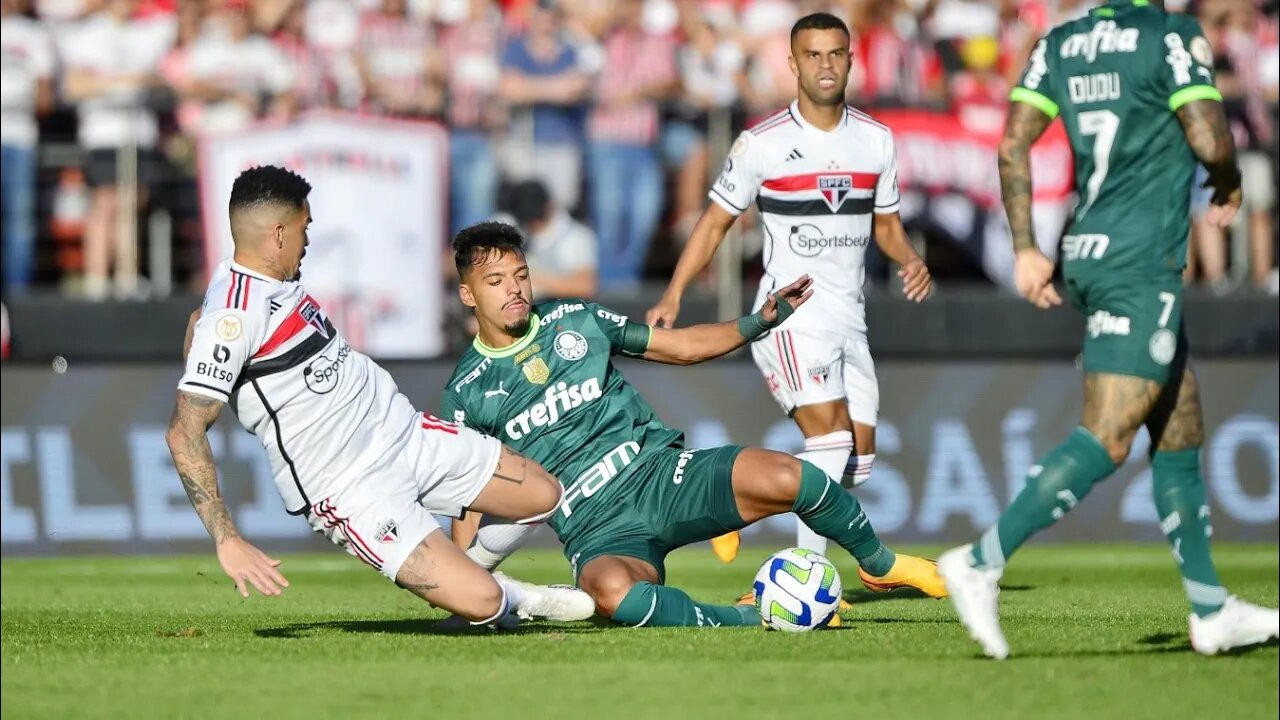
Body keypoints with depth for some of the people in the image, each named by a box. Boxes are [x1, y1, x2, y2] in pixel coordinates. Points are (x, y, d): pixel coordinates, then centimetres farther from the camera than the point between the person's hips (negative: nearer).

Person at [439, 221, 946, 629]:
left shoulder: (575, 320, 10)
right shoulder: (466, 393, 5)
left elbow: (682, 347, 16)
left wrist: (760, 321, 3)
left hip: (659, 471, 3)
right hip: (598, 530, -3)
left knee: (786, 478, -25)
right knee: (613, 591, -41)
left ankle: (880, 563, 3)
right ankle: (747, 618, -24)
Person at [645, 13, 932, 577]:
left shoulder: (876, 141, 8)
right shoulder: (762, 144, -5)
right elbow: (715, 222, 2)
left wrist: (909, 260, -3)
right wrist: (673, 296, -7)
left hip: (849, 318, 6)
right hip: (789, 315, -6)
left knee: (858, 463, 4)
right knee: (831, 440, -21)